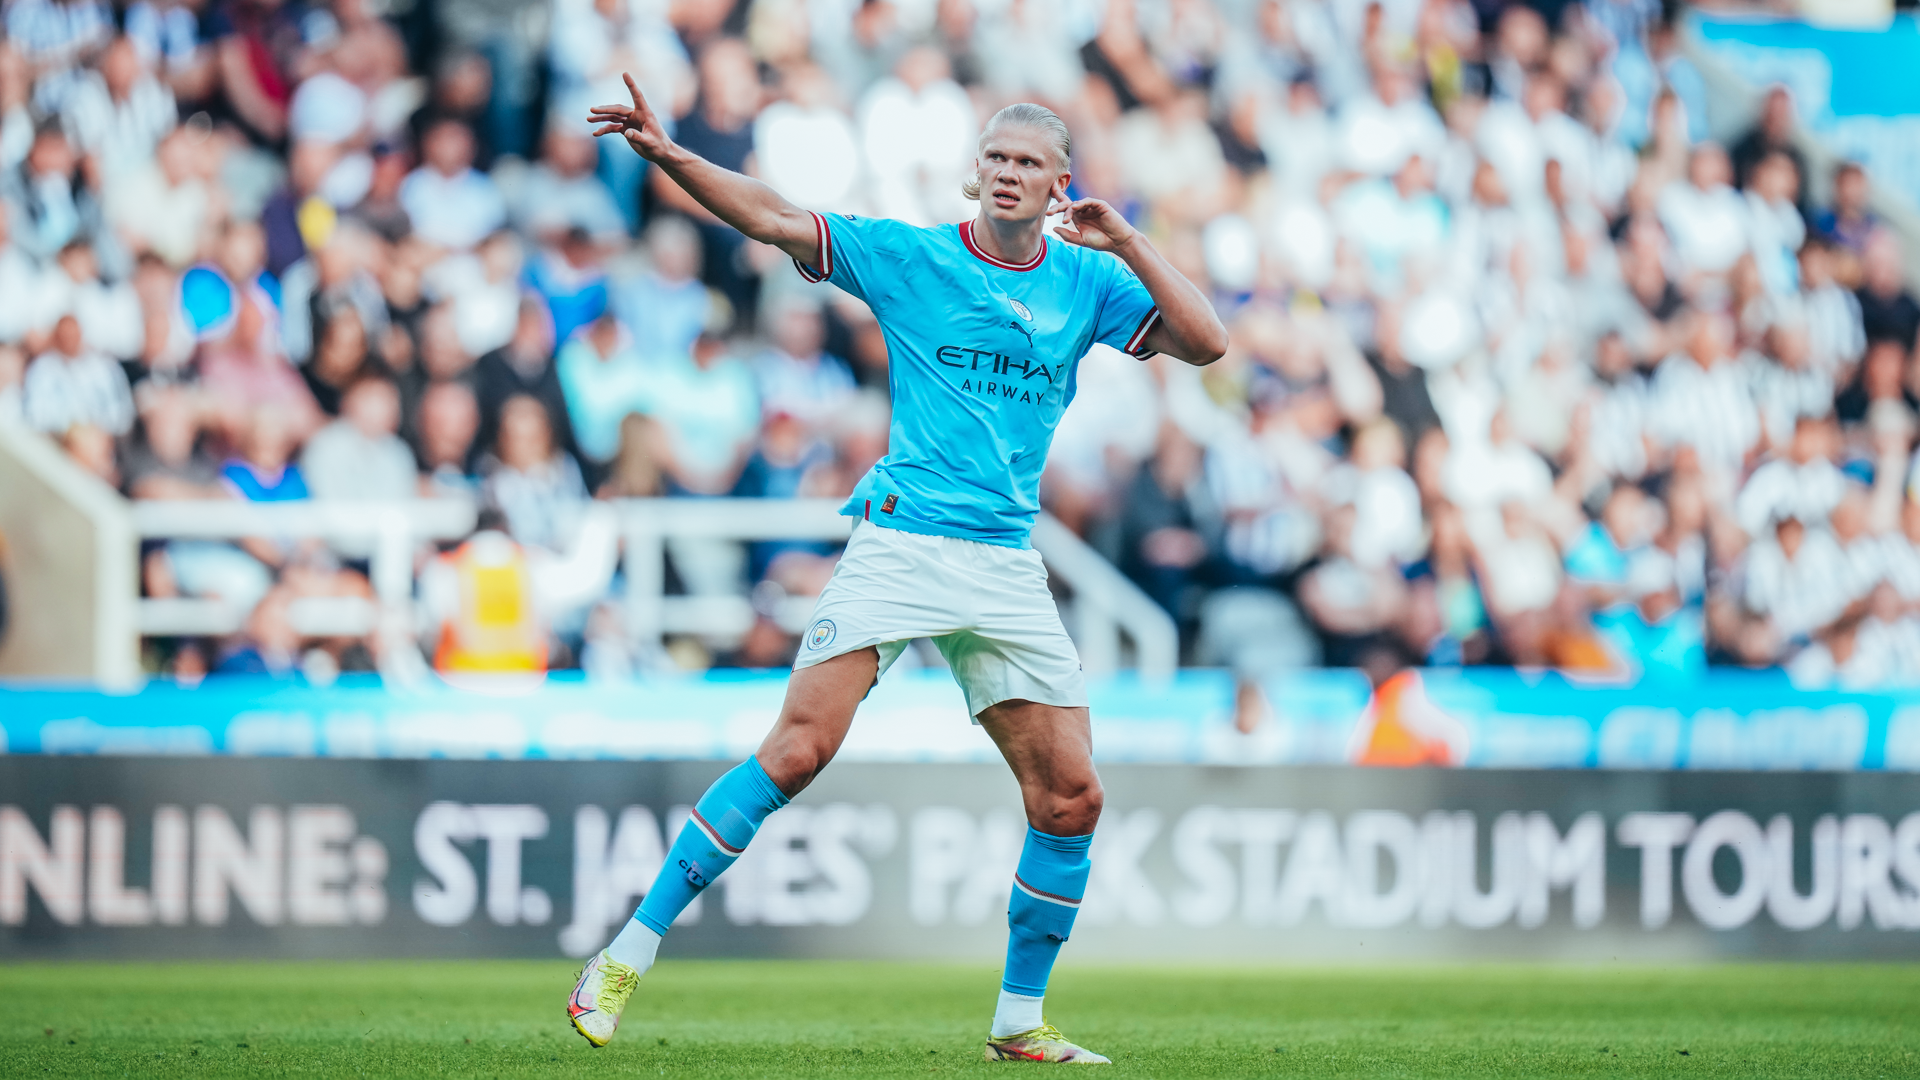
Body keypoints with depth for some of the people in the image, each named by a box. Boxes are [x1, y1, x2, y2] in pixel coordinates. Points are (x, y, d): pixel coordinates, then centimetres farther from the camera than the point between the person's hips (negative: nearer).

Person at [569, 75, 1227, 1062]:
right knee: (798, 751, -17)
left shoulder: (1088, 280, 10)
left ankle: (1018, 1022, 13)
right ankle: (625, 960, -11)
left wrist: (1125, 243, -7)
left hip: (1008, 567, 4)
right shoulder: (909, 256, 3)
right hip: (899, 544, -4)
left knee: (1071, 798, -2)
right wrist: (665, 153, -13)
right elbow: (773, 220, -1)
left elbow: (1205, 344, 2)